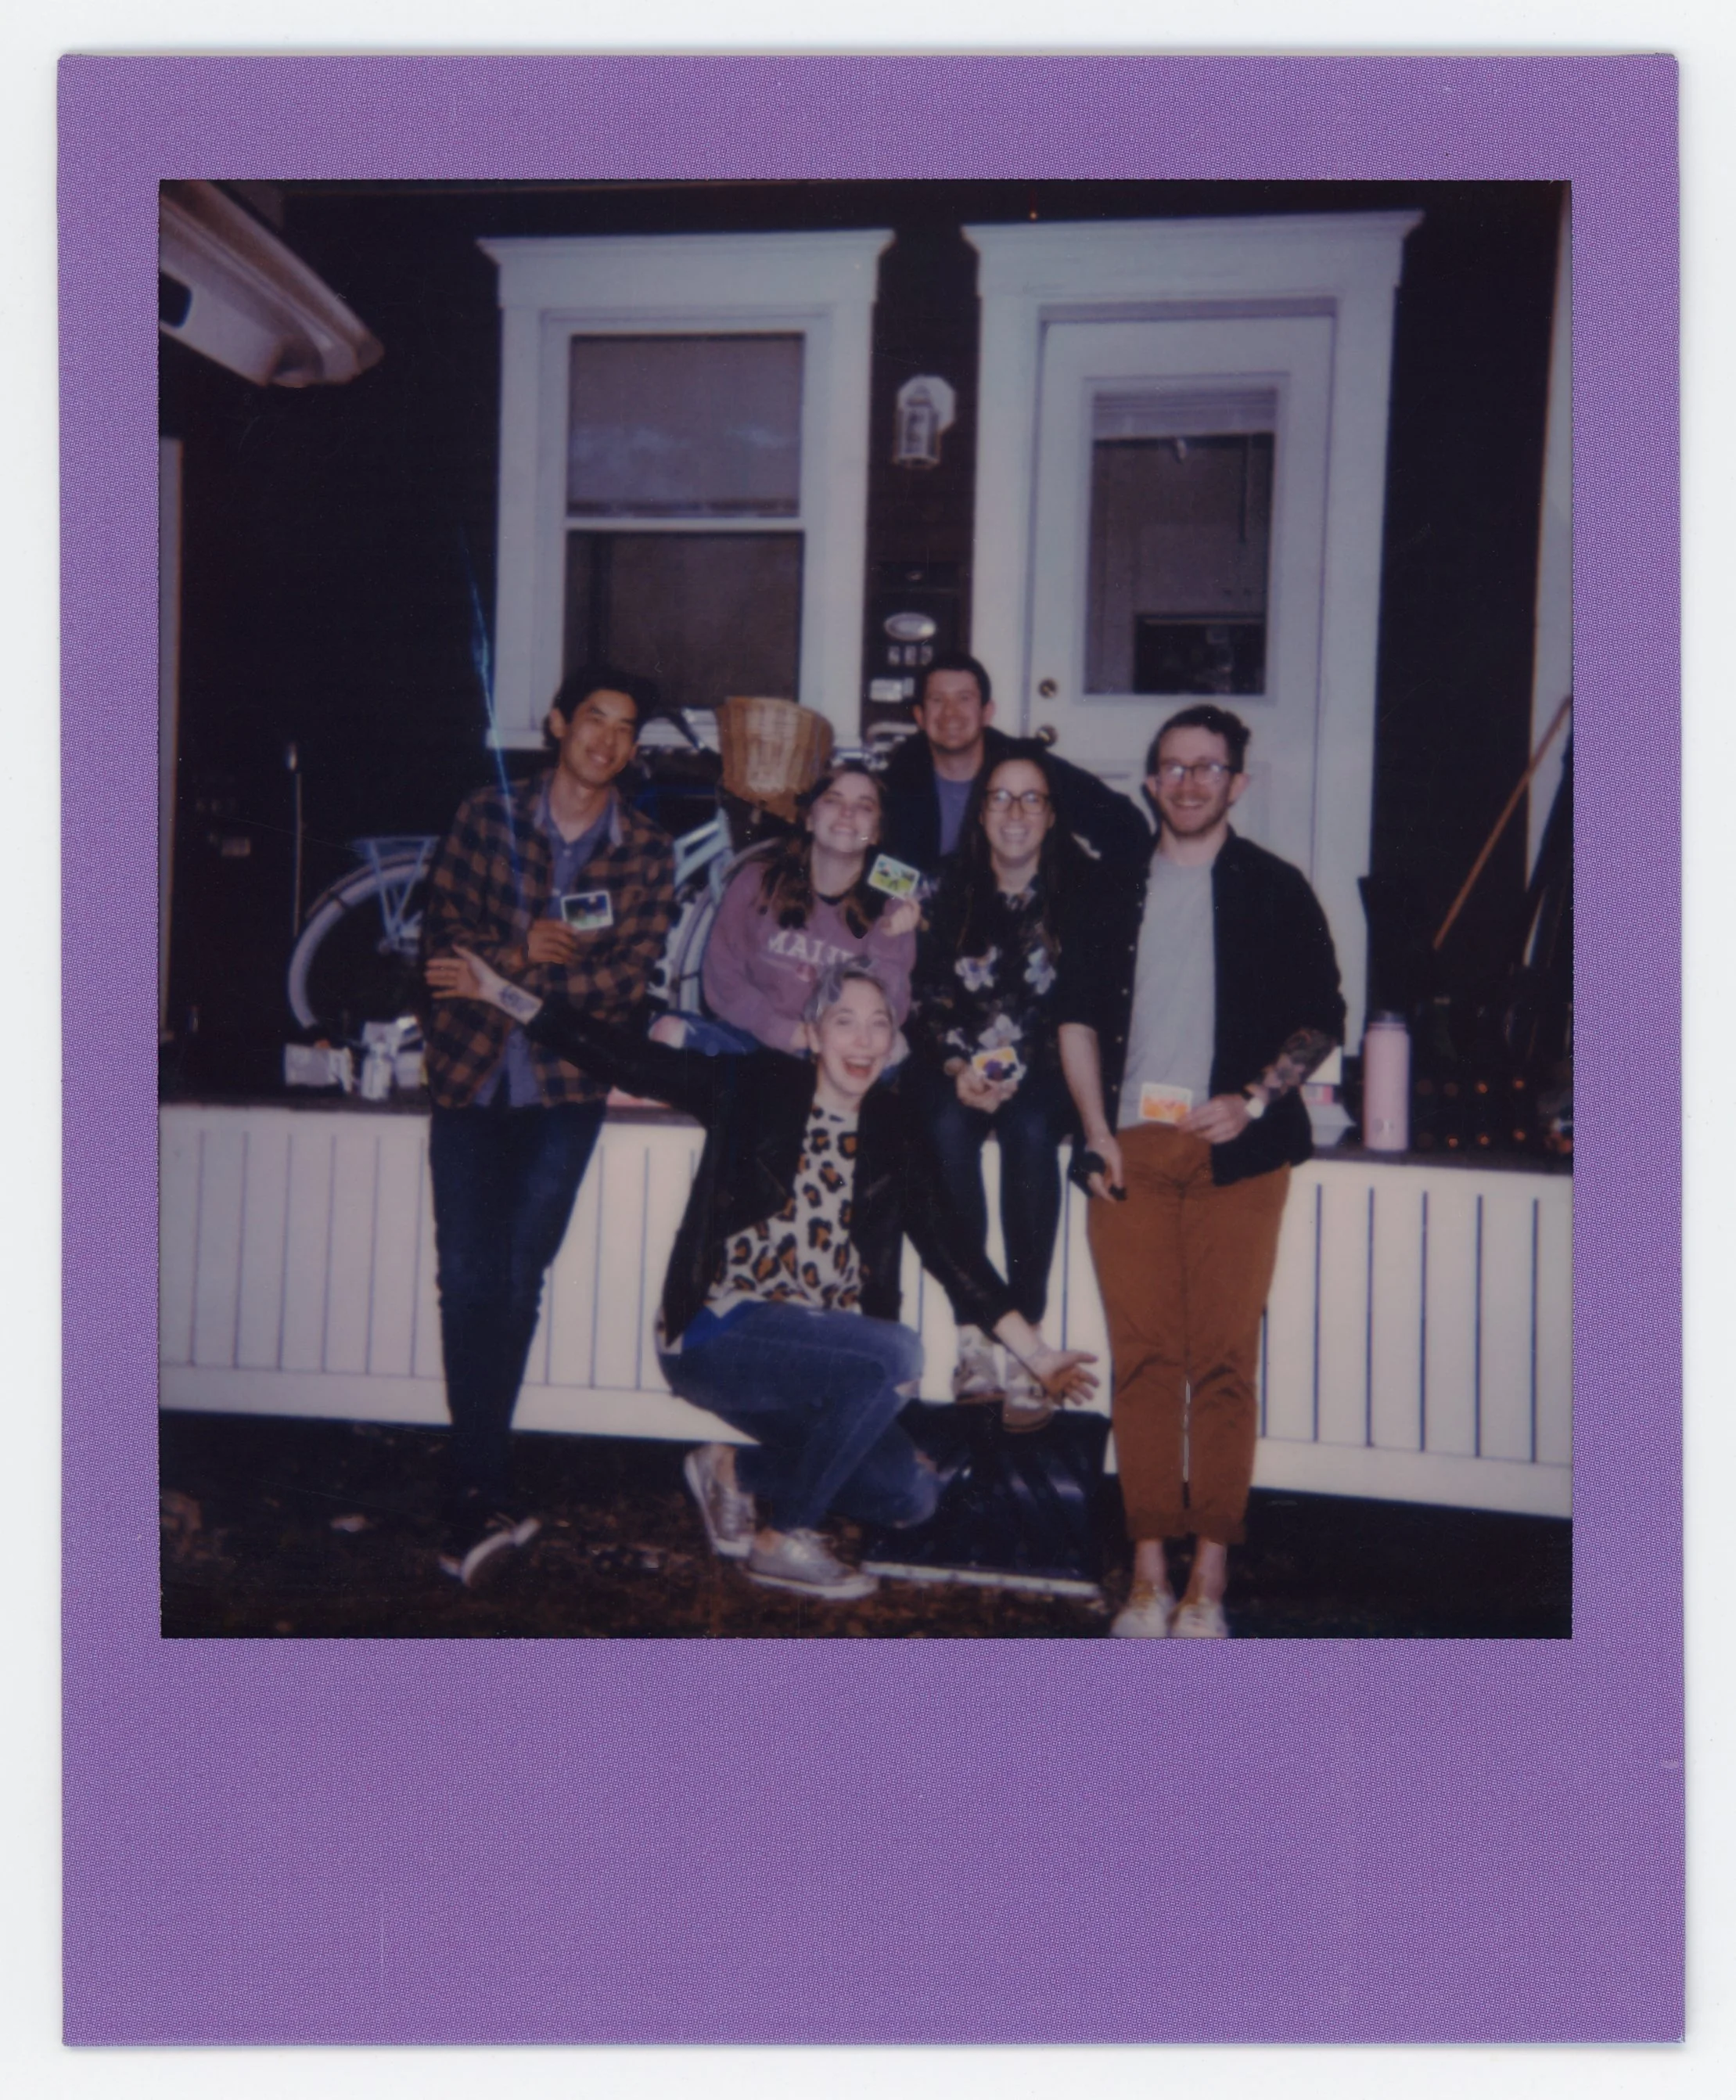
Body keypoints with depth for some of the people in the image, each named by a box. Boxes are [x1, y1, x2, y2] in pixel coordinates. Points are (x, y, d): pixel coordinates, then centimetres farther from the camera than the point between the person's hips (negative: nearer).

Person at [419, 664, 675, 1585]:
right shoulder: (488, 815, 6)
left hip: (568, 1078, -1)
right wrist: (521, 952, -15)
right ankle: (487, 1489, 1)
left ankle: (476, 1488, 7)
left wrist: (500, 969, -12)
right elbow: (440, 933, 3)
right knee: (467, 1273, -7)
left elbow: (627, 977, -4)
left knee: (516, 1269, -6)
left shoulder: (647, 851, 5)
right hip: (471, 1069, 1)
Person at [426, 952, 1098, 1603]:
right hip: (714, 1335, -5)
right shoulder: (758, 1088, -2)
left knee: (911, 1495, -8)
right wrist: (500, 992, -8)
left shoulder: (891, 1132, 8)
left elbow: (949, 1249, 8)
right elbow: (627, 1059, -4)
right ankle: (784, 1539, -8)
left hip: (814, 1355, 5)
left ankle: (737, 1472, 13)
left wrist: (1034, 1350, 3)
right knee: (895, 1353, -27)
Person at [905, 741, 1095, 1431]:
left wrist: (1015, 1076, -20)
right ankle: (973, 1344, -23)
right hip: (957, 1066, 2)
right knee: (948, 1128, -30)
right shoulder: (948, 889, 5)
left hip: (1043, 1072, -1)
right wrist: (957, 1068, -15)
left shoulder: (1081, 891, -2)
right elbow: (927, 998, 3)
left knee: (1030, 1129, -33)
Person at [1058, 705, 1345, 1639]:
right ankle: (1149, 1576, 6)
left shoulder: (1274, 889, 9)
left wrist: (1252, 1099, -7)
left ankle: (1208, 1583, 3)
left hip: (1233, 1151, -2)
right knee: (1142, 1359, 0)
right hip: (1132, 1147, 2)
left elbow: (1322, 1019, 8)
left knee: (1223, 1360, -4)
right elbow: (1078, 1011, 17)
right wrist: (1097, 1130, 5)